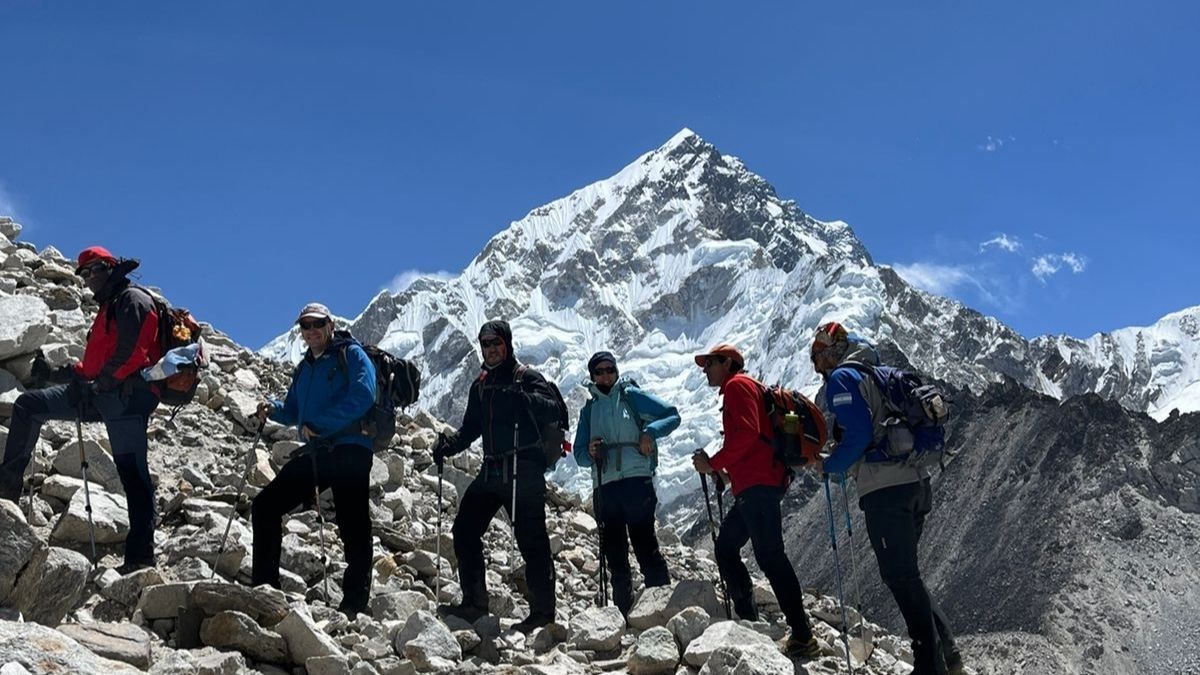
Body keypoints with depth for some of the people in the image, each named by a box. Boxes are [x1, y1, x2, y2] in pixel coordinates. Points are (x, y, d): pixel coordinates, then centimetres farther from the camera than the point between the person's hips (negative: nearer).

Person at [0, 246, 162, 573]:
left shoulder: (132, 299, -3)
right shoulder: (109, 307, 29)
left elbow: (131, 351, -17)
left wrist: (103, 381, -16)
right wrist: (71, 373, 17)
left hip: (126, 394, -10)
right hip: (102, 393, 10)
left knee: (132, 472, -11)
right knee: (28, 405, 7)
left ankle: (141, 553, -13)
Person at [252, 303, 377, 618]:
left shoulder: (351, 355, 0)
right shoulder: (304, 368, 22)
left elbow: (362, 397, -15)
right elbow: (294, 412, 27)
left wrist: (317, 423, -15)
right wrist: (274, 409, 3)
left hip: (350, 450, -8)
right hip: (314, 452, 8)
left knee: (353, 527, -7)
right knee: (265, 506, 3)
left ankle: (354, 605, -4)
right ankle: (265, 587, 8)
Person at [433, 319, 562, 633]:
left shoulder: (526, 377, -1)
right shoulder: (480, 385, 19)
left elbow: (551, 408, -16)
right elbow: (471, 428, 22)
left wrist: (522, 399, -33)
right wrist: (449, 444, 4)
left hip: (524, 470, -7)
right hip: (491, 471, 7)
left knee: (531, 541, -7)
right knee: (464, 530, 2)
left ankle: (543, 610, -1)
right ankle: (474, 603, 9)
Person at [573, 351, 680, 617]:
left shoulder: (631, 396, 10)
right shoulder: (588, 410, 22)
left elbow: (672, 415, 4)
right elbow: (579, 456, 17)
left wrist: (650, 431, -13)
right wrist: (590, 453, -6)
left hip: (636, 480, -5)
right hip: (604, 486, 5)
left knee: (645, 545, -11)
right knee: (614, 552, 7)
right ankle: (623, 612, 12)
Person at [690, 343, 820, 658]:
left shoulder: (737, 385, -3)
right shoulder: (738, 389, 27)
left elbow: (746, 434, -17)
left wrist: (713, 463, -10)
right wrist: (721, 467, 16)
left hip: (757, 484, -11)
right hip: (754, 486, 11)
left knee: (769, 555, -14)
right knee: (725, 548, 15)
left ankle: (803, 637, -15)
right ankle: (750, 623, 15)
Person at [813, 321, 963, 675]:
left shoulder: (843, 378, -6)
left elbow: (858, 436, -17)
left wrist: (829, 466, -2)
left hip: (885, 489, -9)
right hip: (916, 482, 9)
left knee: (900, 577, -4)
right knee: (907, 574, 18)